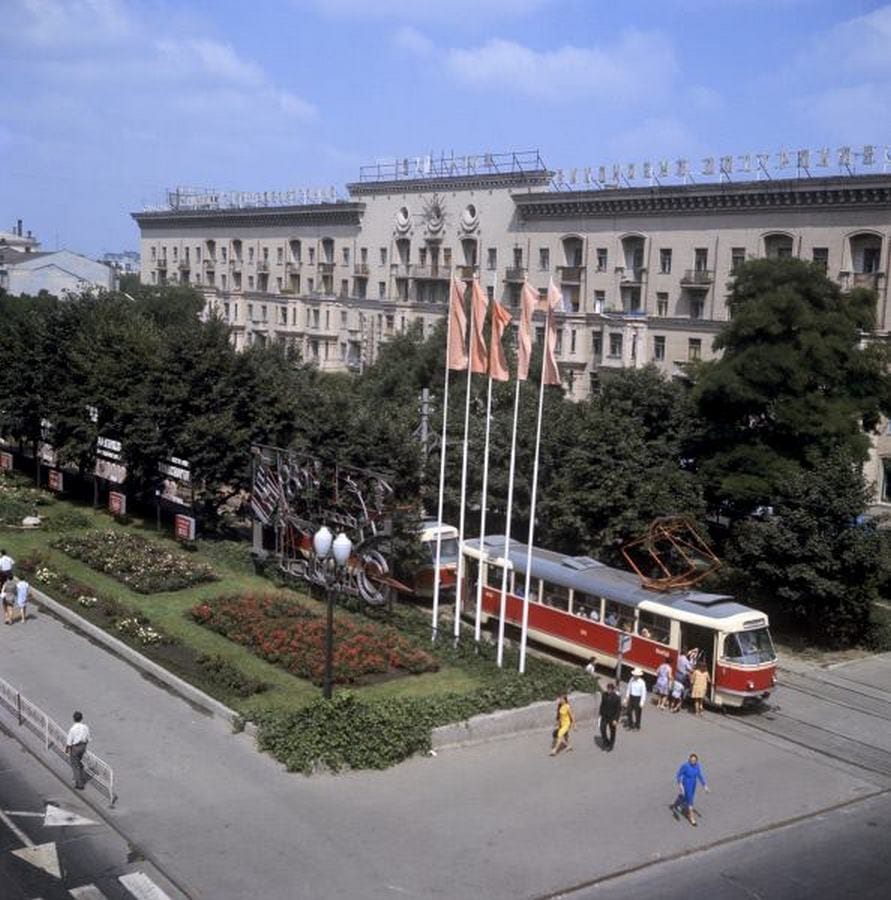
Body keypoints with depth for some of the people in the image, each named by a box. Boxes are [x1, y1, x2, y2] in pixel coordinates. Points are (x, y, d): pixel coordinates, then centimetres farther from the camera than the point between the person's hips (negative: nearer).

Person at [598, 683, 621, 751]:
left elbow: (619, 709, -15)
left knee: (612, 732, 11)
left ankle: (611, 745, 30)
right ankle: (605, 743, 23)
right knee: (602, 729, 1)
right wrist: (601, 714, 9)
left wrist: (616, 719, -17)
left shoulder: (616, 697, -19)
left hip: (612, 717, -3)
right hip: (604, 716, 3)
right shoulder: (604, 695, -7)